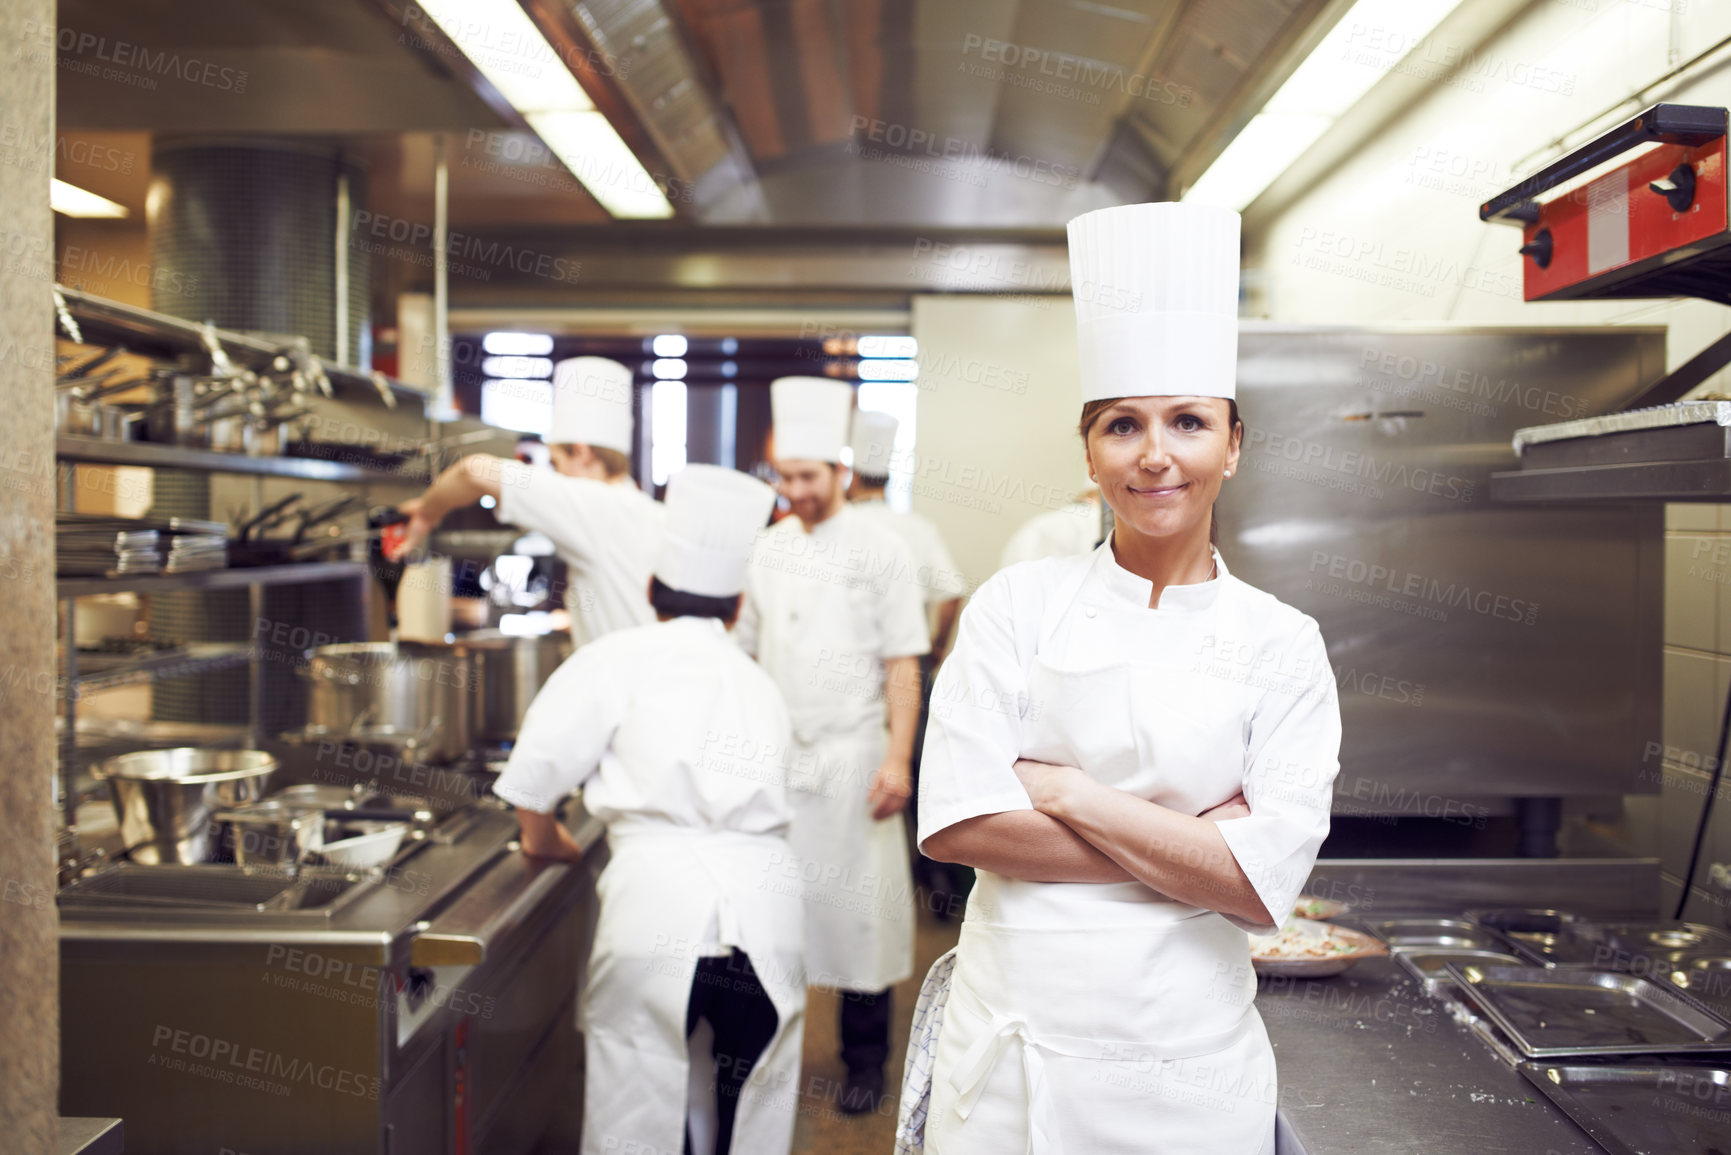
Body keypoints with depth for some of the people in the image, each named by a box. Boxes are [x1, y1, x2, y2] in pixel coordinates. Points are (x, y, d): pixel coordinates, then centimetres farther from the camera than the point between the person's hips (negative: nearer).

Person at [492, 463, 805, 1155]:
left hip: (657, 890, -4)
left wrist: (546, 840, 25)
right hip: (766, 903, 4)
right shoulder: (759, 683, 20)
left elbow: (534, 770, 4)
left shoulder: (619, 658, 7)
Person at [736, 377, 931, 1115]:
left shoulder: (878, 551, -4)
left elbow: (902, 665, -6)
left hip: (851, 756, -3)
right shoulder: (768, 550, 7)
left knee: (858, 908, 3)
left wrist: (898, 759, -13)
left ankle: (865, 1061, 19)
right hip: (775, 756, 4)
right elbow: (745, 652, 13)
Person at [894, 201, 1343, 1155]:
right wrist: (1189, 845, -14)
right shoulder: (1019, 603, -4)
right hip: (1007, 1053, 0)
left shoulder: (1282, 644, -3)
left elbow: (1263, 883, -12)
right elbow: (957, 822, -13)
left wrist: (1061, 791, -15)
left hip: (1187, 1071, 1)